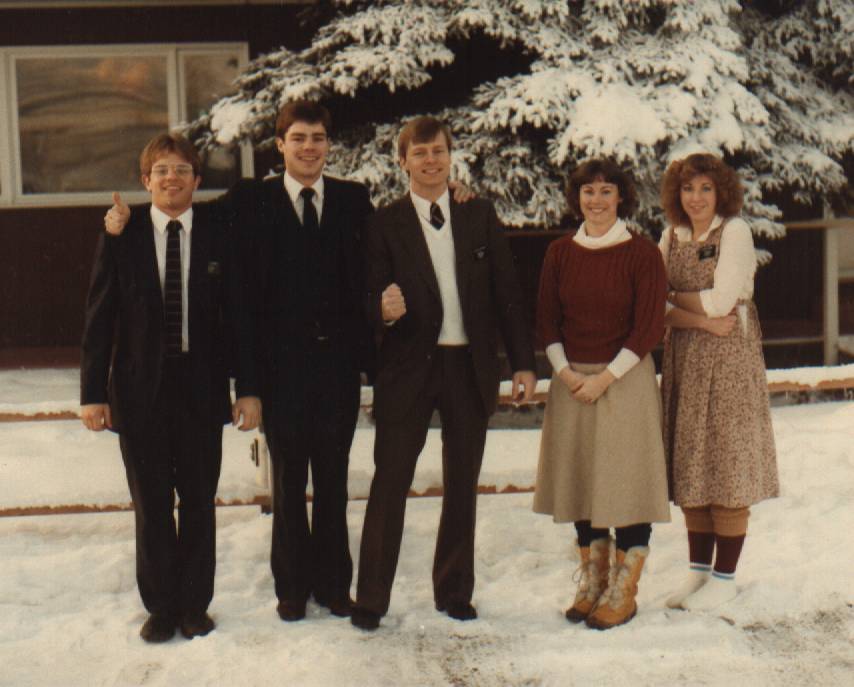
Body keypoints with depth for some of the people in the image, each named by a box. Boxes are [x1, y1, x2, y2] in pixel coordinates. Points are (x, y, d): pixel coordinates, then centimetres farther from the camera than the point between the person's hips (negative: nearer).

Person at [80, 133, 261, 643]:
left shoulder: (219, 237, 1)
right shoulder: (120, 237, 2)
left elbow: (239, 315, 1)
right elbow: (100, 318, 1)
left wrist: (248, 387, -4)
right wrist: (94, 391, -3)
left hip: (201, 388, 0)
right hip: (139, 389, 0)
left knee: (199, 500, 8)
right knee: (151, 504, 8)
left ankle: (195, 604, 22)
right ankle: (161, 606, 22)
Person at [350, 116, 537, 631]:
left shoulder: (480, 215, 7)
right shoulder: (385, 223, 0)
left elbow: (507, 292, 7)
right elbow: (374, 301, -2)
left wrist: (523, 361, 2)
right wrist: (384, 312, -26)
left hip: (471, 367, 3)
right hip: (409, 367, -2)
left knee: (463, 485, 11)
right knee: (390, 482, 0)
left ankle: (455, 591, 25)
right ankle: (371, 598, 10)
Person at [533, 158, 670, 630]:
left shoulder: (642, 253, -5)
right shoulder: (560, 253, 6)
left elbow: (649, 327, -8)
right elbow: (546, 320, 8)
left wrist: (604, 377, -13)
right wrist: (565, 373, -6)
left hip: (626, 378, -4)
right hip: (571, 381, 4)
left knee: (626, 481, -3)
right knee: (581, 482, 7)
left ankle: (624, 591, 8)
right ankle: (592, 583, 20)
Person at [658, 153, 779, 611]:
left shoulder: (734, 231, -6)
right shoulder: (671, 237, 9)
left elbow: (723, 300, -14)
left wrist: (675, 297, -2)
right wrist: (701, 320, -14)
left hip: (729, 356, -5)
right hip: (684, 358, 5)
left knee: (727, 468, -2)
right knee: (690, 467, 7)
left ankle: (725, 577, 7)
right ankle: (698, 570, 17)